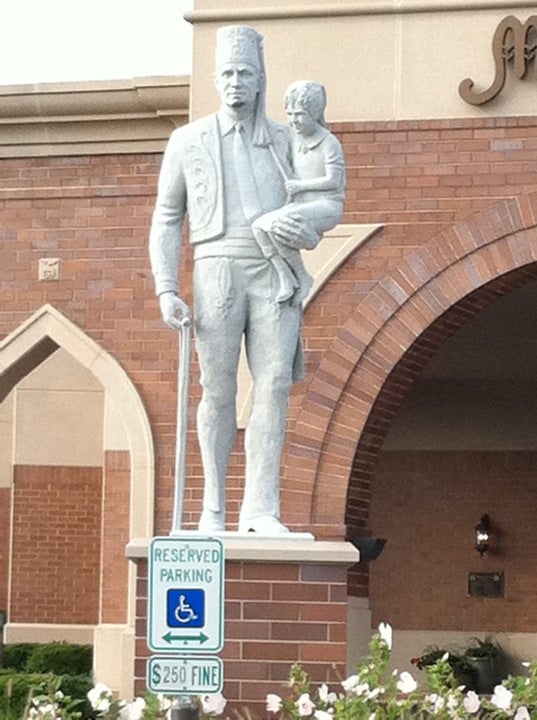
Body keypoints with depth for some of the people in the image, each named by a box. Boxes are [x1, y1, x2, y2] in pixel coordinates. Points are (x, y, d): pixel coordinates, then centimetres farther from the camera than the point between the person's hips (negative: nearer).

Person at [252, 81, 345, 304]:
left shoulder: (330, 143, -7)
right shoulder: (296, 141, 13)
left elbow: (334, 181, -13)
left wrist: (300, 186, -11)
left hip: (326, 208, -7)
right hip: (301, 206, 7)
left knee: (276, 225, -33)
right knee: (259, 227, -23)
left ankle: (302, 276, -15)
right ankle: (286, 278, -22)